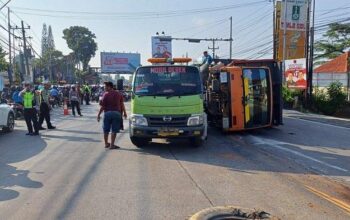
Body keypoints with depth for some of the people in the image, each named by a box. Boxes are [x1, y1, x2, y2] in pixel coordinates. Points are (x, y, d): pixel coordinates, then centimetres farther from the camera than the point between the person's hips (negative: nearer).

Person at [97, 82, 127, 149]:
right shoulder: (119, 94, 7)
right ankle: (112, 145, 0)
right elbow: (122, 104, 9)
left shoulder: (106, 94, -5)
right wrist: (124, 112, 20)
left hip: (107, 113, -1)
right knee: (114, 130, 3)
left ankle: (106, 143, 22)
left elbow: (102, 106, -7)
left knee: (106, 130, 13)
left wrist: (99, 114, 0)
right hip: (116, 113, 2)